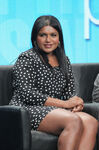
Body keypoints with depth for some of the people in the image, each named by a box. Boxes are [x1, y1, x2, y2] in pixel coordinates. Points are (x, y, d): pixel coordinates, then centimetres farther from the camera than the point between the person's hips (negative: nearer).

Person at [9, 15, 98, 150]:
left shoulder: (64, 60, 20)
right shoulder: (27, 58, -1)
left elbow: (70, 92, 19)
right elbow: (27, 94, -11)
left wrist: (77, 103, -8)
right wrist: (64, 104, -14)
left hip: (55, 110, 6)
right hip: (27, 111, -6)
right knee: (74, 121, -32)